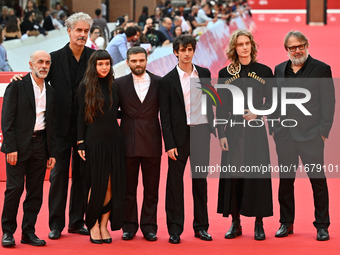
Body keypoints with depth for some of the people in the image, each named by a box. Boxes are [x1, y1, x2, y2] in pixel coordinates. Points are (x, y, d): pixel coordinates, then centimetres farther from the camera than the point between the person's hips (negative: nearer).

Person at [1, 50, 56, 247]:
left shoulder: (50, 91, 14)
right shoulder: (17, 86, -2)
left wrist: (52, 153, 11)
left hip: (40, 145, 5)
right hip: (18, 145, -5)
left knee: (36, 192, 5)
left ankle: (28, 232, 13)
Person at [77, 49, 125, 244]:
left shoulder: (113, 86, 10)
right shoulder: (86, 87, -1)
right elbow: (81, 116, -2)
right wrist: (81, 143, -5)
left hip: (113, 140, 4)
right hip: (94, 140, -4)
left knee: (112, 185, 1)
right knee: (97, 185, 0)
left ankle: (104, 225, 10)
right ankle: (93, 226, 12)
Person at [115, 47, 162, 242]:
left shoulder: (158, 82, 4)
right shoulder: (120, 84, 3)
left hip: (152, 143, 0)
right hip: (128, 143, 0)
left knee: (151, 188, 5)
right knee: (128, 187, 6)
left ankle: (149, 226, 13)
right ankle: (129, 226, 16)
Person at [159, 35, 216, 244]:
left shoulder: (204, 74, 8)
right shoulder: (168, 80, -3)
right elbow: (165, 115, -4)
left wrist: (212, 127, 10)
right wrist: (169, 144, -9)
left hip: (201, 132, 3)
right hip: (180, 134, -3)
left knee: (200, 179, 9)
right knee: (175, 180, 1)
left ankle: (201, 226, 18)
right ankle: (175, 228, 9)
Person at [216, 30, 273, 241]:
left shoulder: (264, 71, 4)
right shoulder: (225, 73, 5)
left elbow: (271, 102, 7)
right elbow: (221, 107, 5)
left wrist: (257, 113, -12)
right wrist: (221, 134, -2)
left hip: (256, 129, -1)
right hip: (233, 130, 1)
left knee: (257, 174, -2)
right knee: (233, 174, 1)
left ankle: (259, 224, 6)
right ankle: (235, 223, 10)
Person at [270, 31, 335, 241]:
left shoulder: (321, 69, -2)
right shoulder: (280, 70, 12)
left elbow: (328, 103, -3)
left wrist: (323, 131, -9)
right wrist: (273, 128, 6)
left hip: (311, 135, -4)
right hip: (285, 135, 4)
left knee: (318, 180, 0)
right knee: (285, 180, 9)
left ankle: (322, 226, 9)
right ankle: (286, 223, 19)